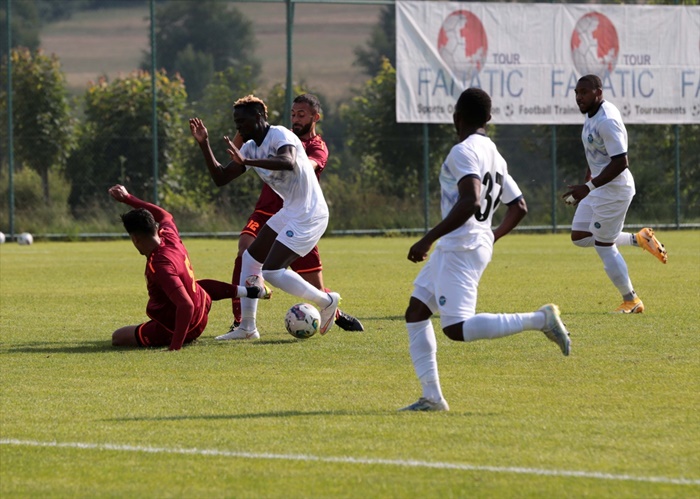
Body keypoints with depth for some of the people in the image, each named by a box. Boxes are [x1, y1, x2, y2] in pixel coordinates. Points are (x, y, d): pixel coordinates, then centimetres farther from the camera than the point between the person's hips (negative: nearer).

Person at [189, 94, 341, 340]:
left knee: (271, 271, -14)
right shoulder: (251, 147, 10)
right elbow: (220, 177, 12)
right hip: (290, 212, 10)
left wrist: (246, 162, -46)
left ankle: (327, 302, 2)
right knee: (251, 258, 13)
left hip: (309, 215, -10)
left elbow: (288, 163, -39)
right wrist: (204, 144, 3)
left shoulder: (279, 136, -17)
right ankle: (246, 327, 18)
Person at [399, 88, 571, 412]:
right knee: (415, 312, 12)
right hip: (455, 249, 10)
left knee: (456, 329, -16)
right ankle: (431, 397, 7)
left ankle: (540, 320, -15)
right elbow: (519, 207, 21)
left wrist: (429, 239, -25)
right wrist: (492, 238, 32)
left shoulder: (464, 152, -13)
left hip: (461, 248, -10)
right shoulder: (494, 155, 16)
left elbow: (470, 202, -27)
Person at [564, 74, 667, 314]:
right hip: (598, 187, 10)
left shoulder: (607, 121, -24)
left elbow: (620, 162, -28)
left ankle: (631, 301, 11)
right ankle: (638, 240, 20)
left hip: (614, 189, -10)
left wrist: (589, 187, -29)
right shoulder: (591, 115, 7)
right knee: (579, 236, 11)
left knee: (604, 247, -2)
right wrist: (585, 187, 21)